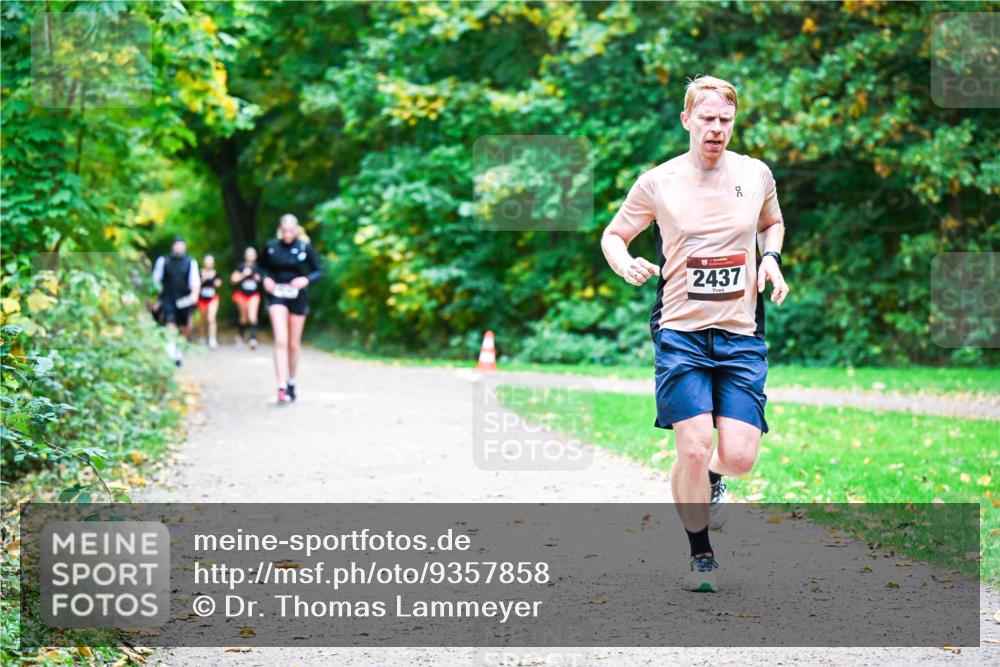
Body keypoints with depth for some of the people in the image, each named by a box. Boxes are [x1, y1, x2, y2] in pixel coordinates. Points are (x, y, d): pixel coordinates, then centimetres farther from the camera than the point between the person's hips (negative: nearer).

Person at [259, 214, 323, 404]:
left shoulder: (305, 247, -5)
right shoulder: (271, 247, -2)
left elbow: (319, 271, 1)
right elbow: (262, 266, 13)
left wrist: (306, 279, -18)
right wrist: (265, 278, -7)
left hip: (298, 297, 1)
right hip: (277, 296, -1)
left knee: (294, 344, 10)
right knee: (281, 341, -15)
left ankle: (291, 384, 28)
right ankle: (282, 387, -20)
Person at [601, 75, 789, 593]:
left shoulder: (756, 174, 6)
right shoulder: (657, 182, -2)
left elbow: (772, 223, 26)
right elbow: (613, 234, 10)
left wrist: (770, 257, 5)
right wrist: (625, 265, -12)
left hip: (742, 336, 2)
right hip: (681, 333, -2)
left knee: (739, 456, -8)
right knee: (693, 450, -12)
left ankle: (712, 478, 32)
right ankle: (701, 555, 11)